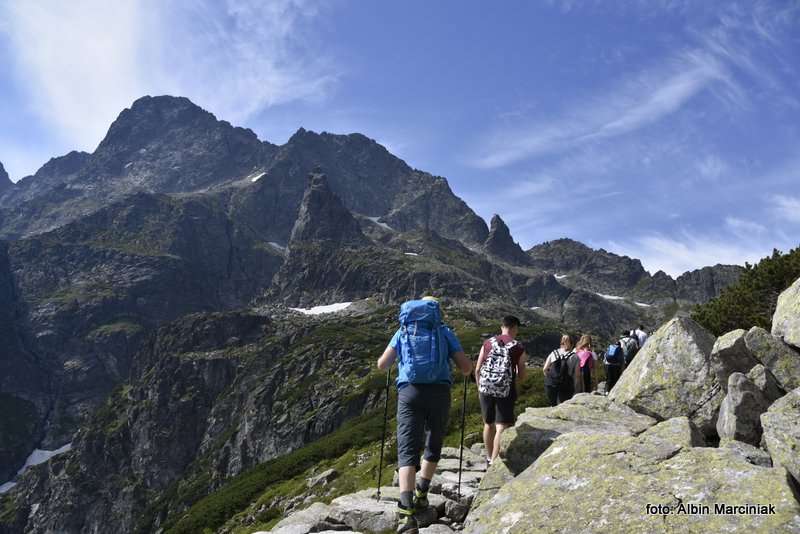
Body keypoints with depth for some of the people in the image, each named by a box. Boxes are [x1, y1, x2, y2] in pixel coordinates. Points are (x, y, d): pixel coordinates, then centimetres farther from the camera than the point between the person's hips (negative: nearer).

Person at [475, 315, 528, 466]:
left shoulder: (488, 343, 6)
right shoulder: (518, 348, 0)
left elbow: (477, 370, 6)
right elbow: (522, 377, 2)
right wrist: (523, 362, 21)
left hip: (486, 390, 4)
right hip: (505, 392, -4)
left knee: (489, 424, 19)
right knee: (502, 428, 1)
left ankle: (489, 458, 34)